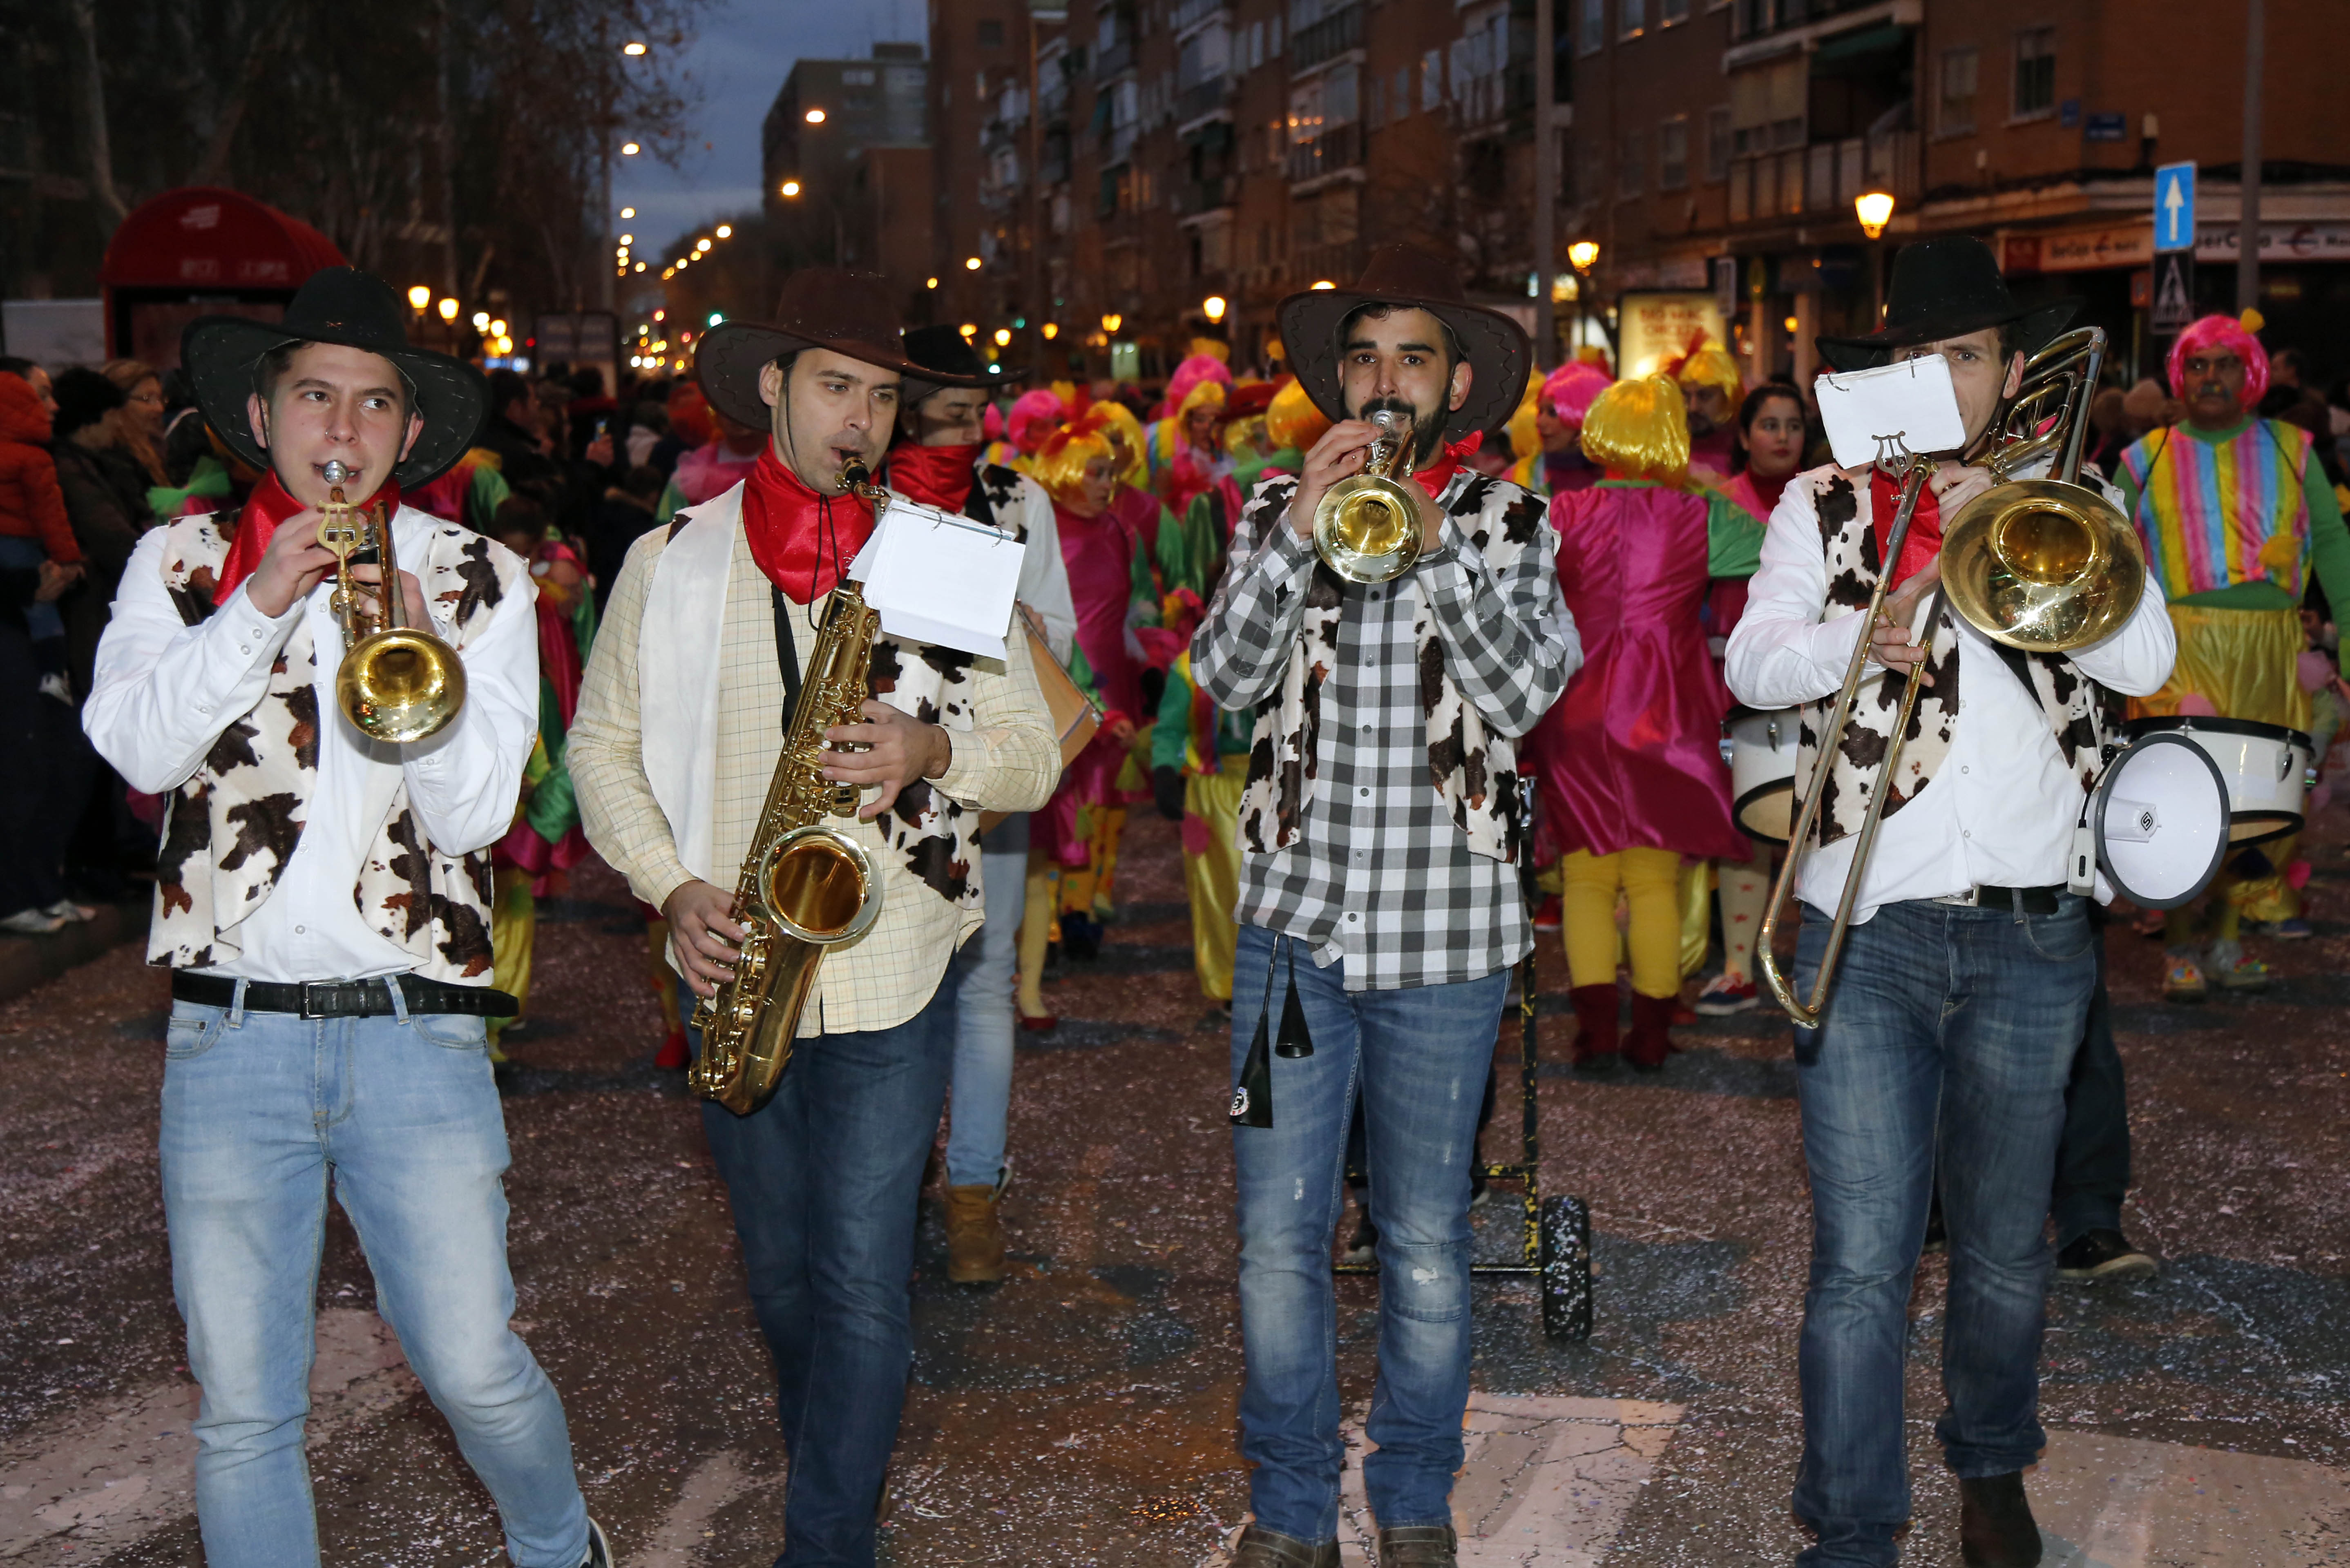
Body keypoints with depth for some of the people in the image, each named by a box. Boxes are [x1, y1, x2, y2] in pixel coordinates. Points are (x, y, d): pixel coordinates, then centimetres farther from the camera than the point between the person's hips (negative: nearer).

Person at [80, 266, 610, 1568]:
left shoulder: (480, 578, 4)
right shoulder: (184, 559, 7)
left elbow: (473, 812, -4)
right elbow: (134, 747, -8)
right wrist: (262, 605, -16)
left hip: (416, 1030, -1)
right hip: (231, 1032, 1)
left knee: (475, 1372, 2)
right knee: (242, 1410, 6)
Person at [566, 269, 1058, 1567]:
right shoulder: (672, 562, 3)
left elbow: (1035, 757, 2)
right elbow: (601, 743, 7)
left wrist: (932, 751, -20)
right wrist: (672, 885, -8)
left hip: (890, 980, -2)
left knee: (862, 1282, -4)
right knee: (780, 1277, 17)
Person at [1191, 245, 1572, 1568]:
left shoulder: (1510, 521, 4)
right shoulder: (1278, 511, 8)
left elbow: (1528, 687, -11)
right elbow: (1227, 676, -5)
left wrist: (1433, 540, -18)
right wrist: (1299, 531, -16)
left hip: (1444, 934, -1)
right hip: (1293, 922, 1)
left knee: (1427, 1242, 9)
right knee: (1279, 1236, 5)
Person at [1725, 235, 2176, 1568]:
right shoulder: (1826, 504, 8)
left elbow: (2146, 664, -5)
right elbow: (1753, 667, -2)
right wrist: (1868, 629, -20)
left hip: (2033, 929, 2)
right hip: (1869, 922, -1)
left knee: (2006, 1247, 16)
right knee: (1861, 1264, -4)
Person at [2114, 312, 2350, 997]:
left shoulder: (2290, 451, 13)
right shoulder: (2146, 461, 10)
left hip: (2269, 648, 2)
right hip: (2178, 644, -2)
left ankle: (2226, 939, 13)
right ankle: (2179, 948, -2)